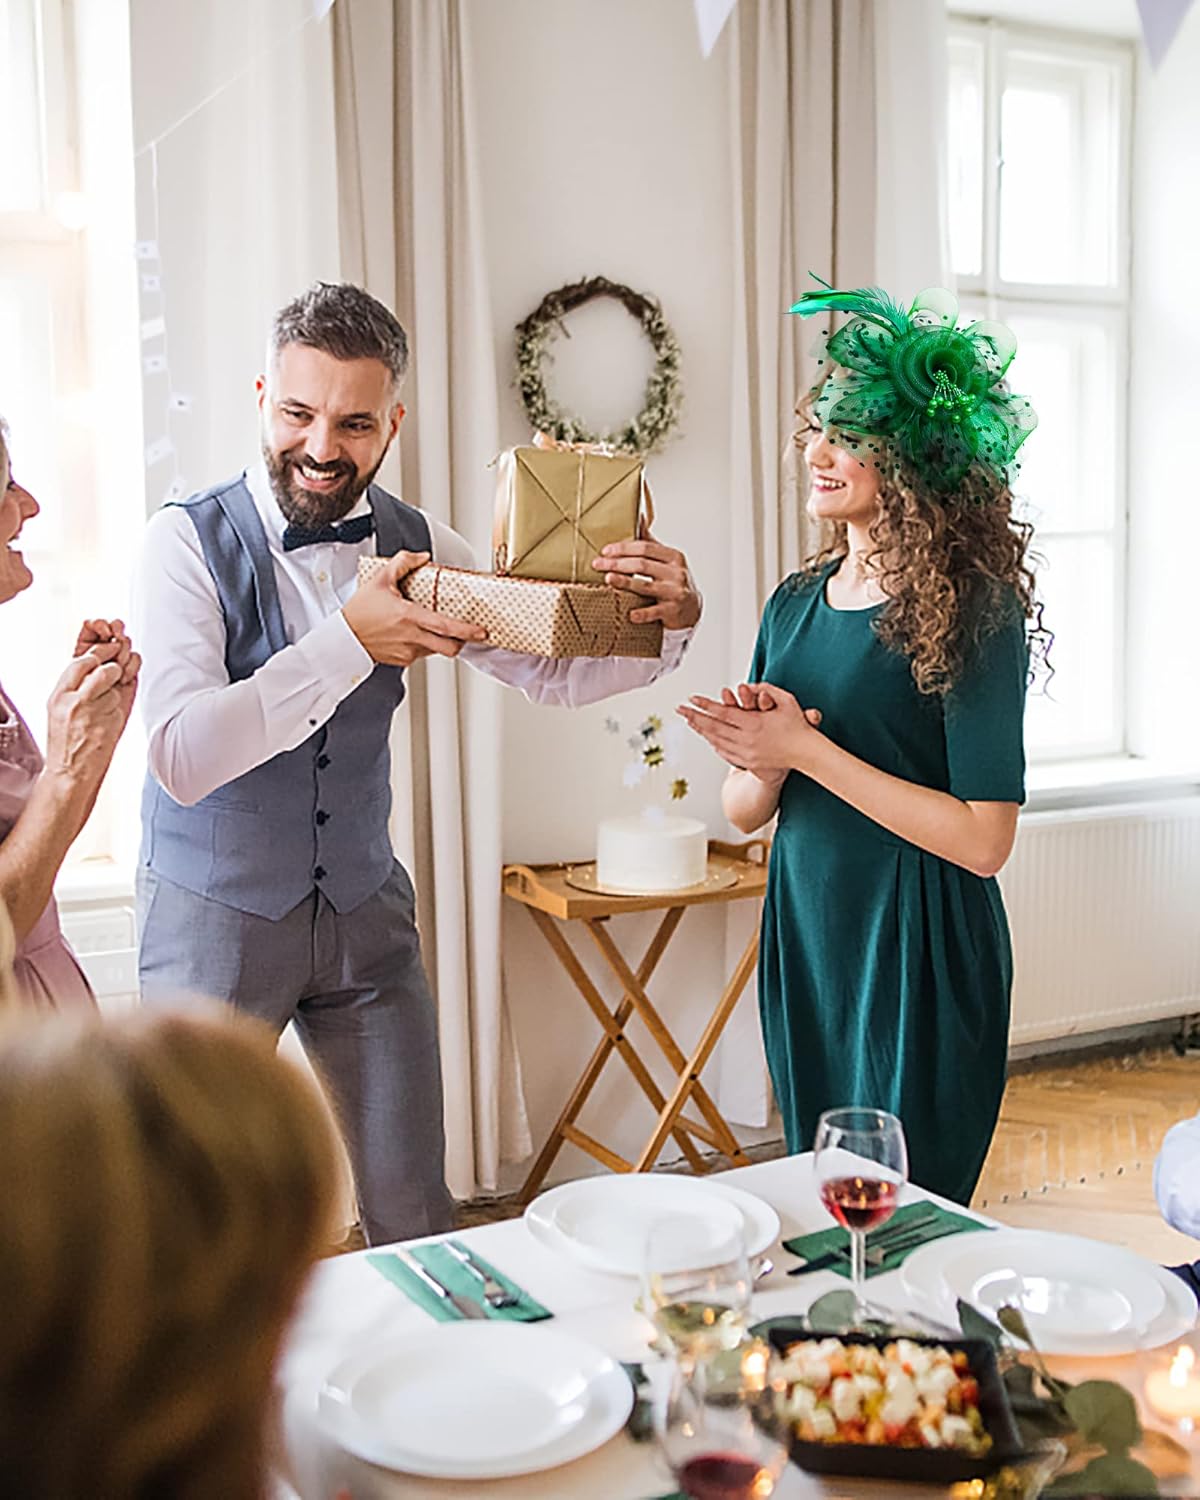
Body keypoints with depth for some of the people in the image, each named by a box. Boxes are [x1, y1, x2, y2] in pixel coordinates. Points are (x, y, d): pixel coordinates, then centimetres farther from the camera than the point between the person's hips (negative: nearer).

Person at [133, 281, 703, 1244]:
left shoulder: (415, 547, 0)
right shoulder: (190, 541, -14)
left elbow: (551, 671, 3)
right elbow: (183, 758, -25)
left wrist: (667, 621, -16)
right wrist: (347, 640, -33)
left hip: (365, 910, 4)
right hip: (215, 911, -3)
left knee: (414, 1212, 10)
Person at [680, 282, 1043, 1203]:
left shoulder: (972, 609, -14)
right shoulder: (797, 603, 5)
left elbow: (984, 840, -20)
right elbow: (744, 812, 8)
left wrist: (807, 750, -20)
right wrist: (764, 764, -15)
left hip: (919, 960, -6)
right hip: (803, 942, 6)